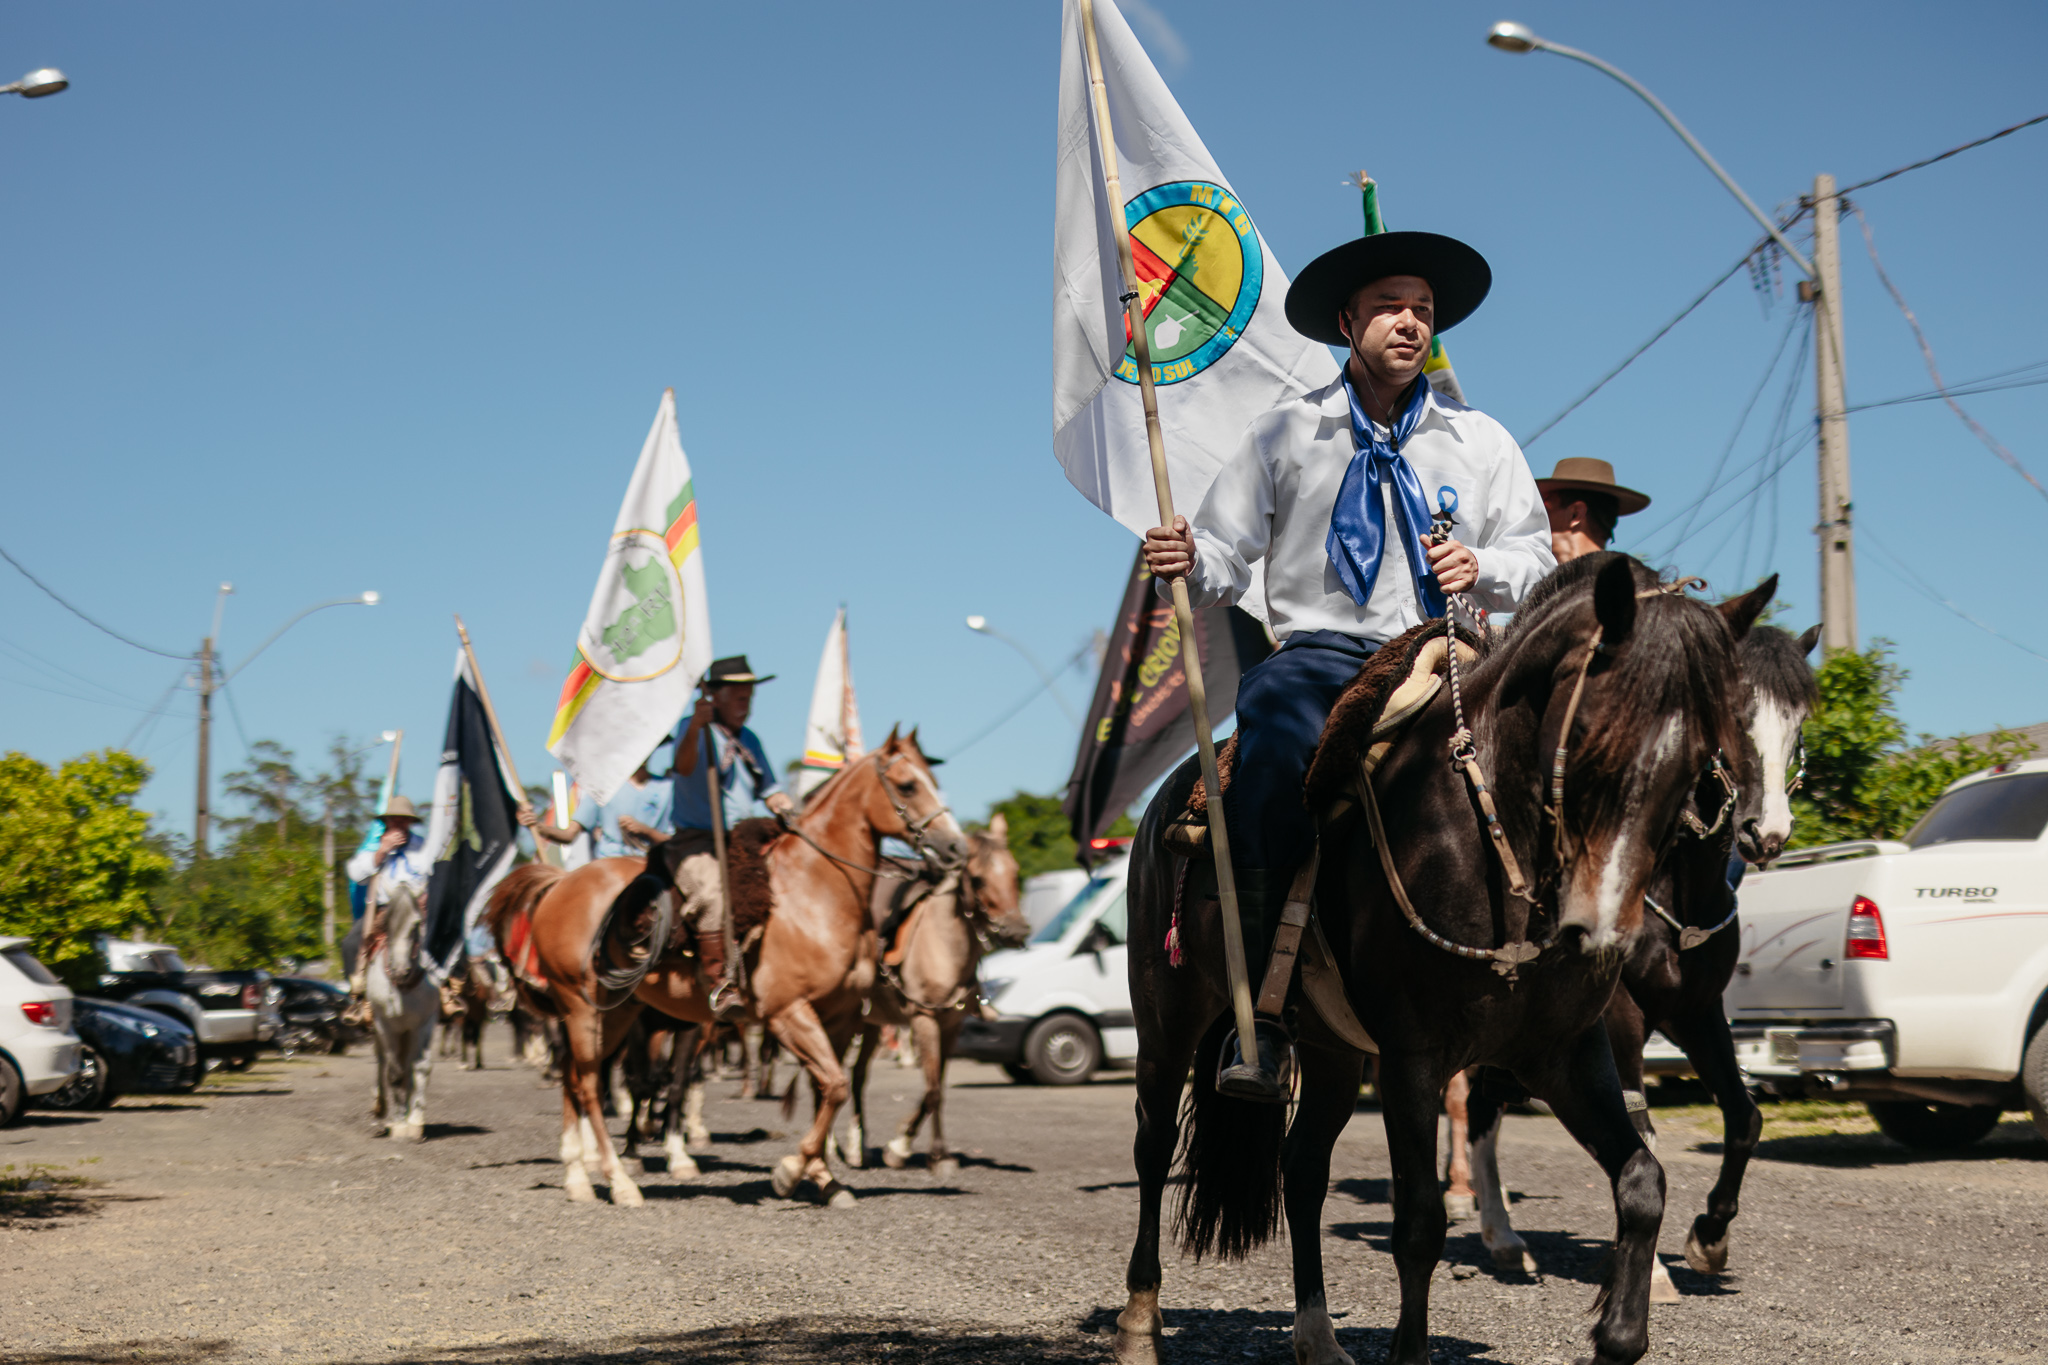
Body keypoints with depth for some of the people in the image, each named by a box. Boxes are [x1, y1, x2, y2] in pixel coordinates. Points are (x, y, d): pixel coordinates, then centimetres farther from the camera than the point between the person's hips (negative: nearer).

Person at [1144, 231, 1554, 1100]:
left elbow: (1536, 562, 16)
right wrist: (1186, 562, -18)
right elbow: (1225, 560, 6)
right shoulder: (1283, 434, 12)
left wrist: (1483, 568, -6)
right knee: (1272, 755, -34)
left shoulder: (1481, 441, 18)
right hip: (1321, 650, -3)